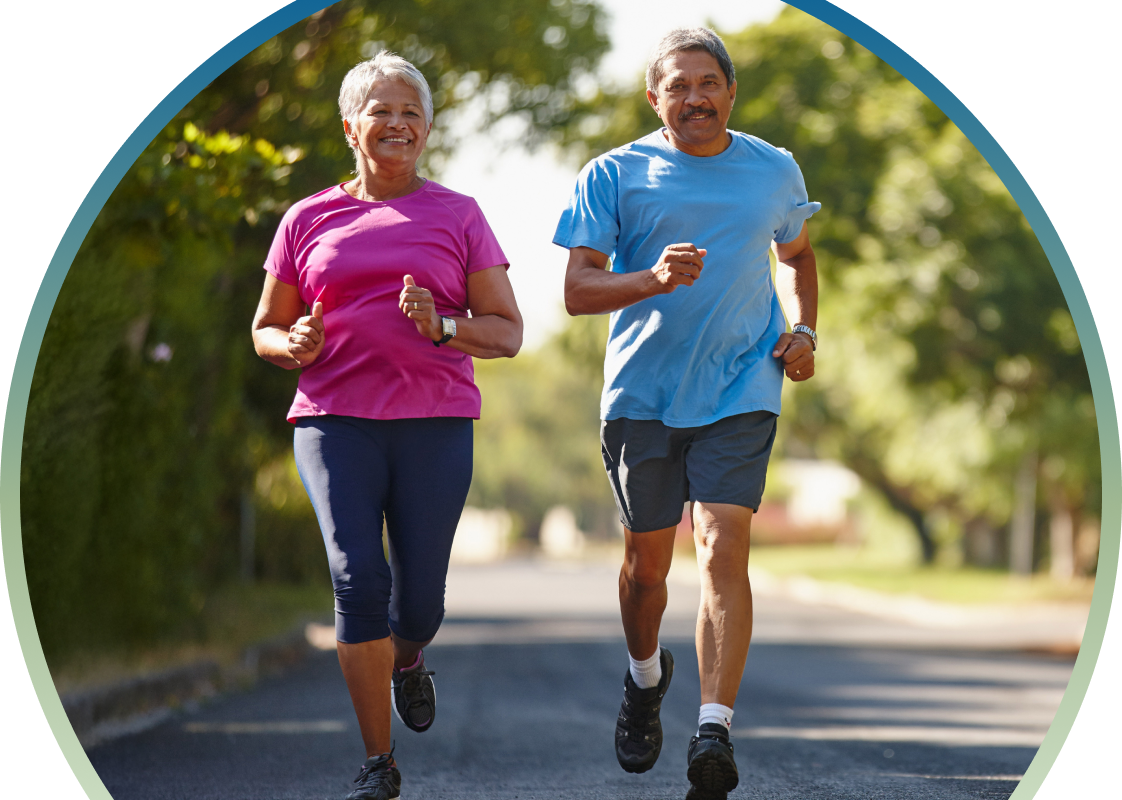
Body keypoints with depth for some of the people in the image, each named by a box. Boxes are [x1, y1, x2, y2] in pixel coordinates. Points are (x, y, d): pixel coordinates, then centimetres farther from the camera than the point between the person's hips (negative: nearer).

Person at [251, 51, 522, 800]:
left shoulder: (458, 216, 9)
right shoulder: (308, 219, 11)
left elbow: (508, 333, 6)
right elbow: (265, 330, 17)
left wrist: (442, 325, -13)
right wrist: (297, 345, -6)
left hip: (436, 424, 0)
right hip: (335, 421, 0)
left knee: (419, 602, -2)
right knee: (359, 577, -18)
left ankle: (407, 659, 38)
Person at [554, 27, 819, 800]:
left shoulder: (775, 171, 8)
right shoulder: (615, 176, 0)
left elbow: (797, 254, 26)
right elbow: (578, 289, -5)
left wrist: (803, 331, 8)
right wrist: (654, 280, -23)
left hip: (740, 390, 0)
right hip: (642, 393, 0)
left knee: (724, 550, -15)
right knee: (648, 560, 10)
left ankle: (716, 731, -20)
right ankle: (646, 677, 40)